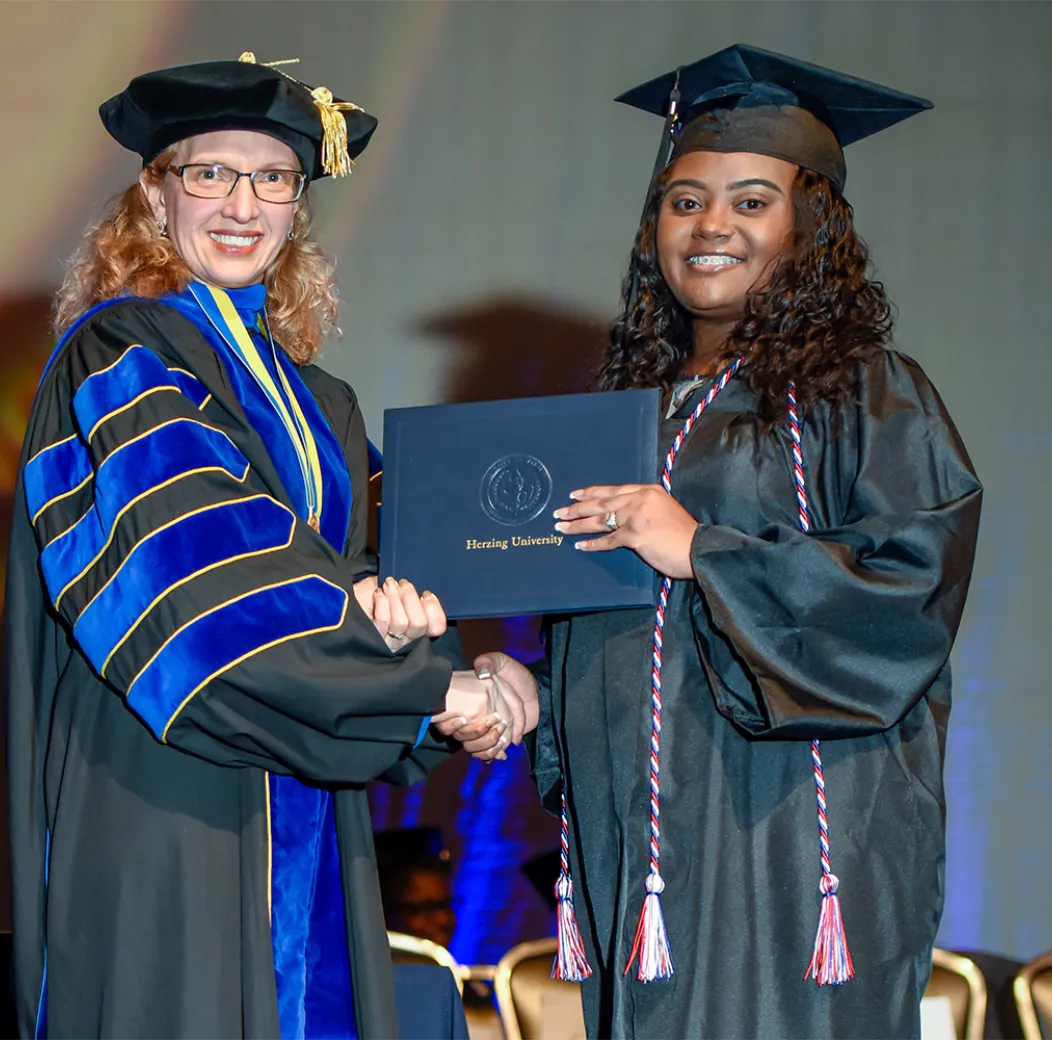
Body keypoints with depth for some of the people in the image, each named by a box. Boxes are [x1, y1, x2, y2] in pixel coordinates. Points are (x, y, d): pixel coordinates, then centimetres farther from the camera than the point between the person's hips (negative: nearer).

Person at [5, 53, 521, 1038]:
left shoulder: (319, 404, 18)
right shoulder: (118, 363, -6)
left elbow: (337, 581, 13)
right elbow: (207, 570, -17)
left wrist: (379, 614, -12)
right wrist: (425, 685, -17)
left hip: (304, 836, 7)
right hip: (165, 825, -7)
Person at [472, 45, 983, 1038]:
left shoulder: (864, 394, -2)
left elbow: (914, 587, -14)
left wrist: (701, 551, -16)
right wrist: (534, 692, 2)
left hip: (790, 835, -5)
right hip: (637, 839, 6)